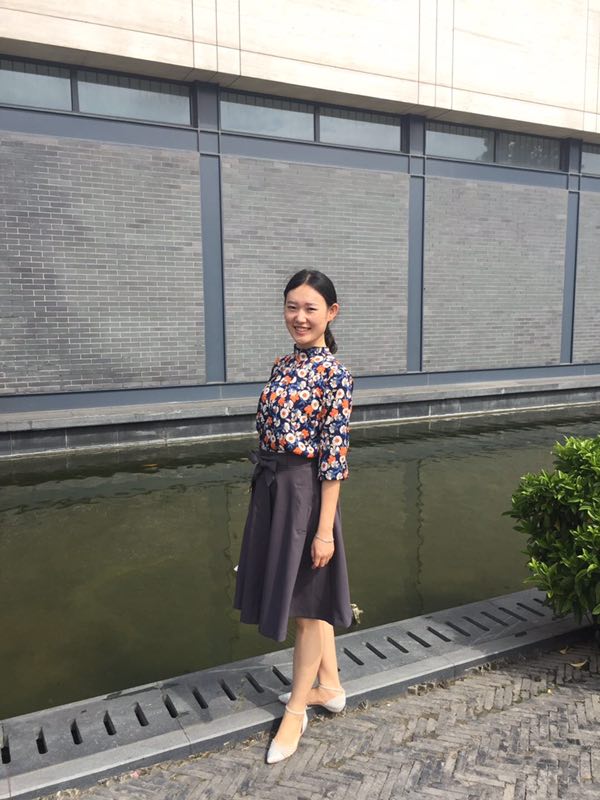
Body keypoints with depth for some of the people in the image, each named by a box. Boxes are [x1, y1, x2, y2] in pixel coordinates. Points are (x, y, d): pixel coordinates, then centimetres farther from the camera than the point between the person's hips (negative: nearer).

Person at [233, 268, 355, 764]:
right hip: (272, 488, 8)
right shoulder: (283, 365, 8)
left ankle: (296, 711, 28)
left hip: (306, 491, -8)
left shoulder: (335, 374, -15)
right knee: (303, 597, 20)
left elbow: (335, 456, -17)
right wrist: (268, 492, 15)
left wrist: (325, 529, -17)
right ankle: (330, 687, 40)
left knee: (309, 602, 9)